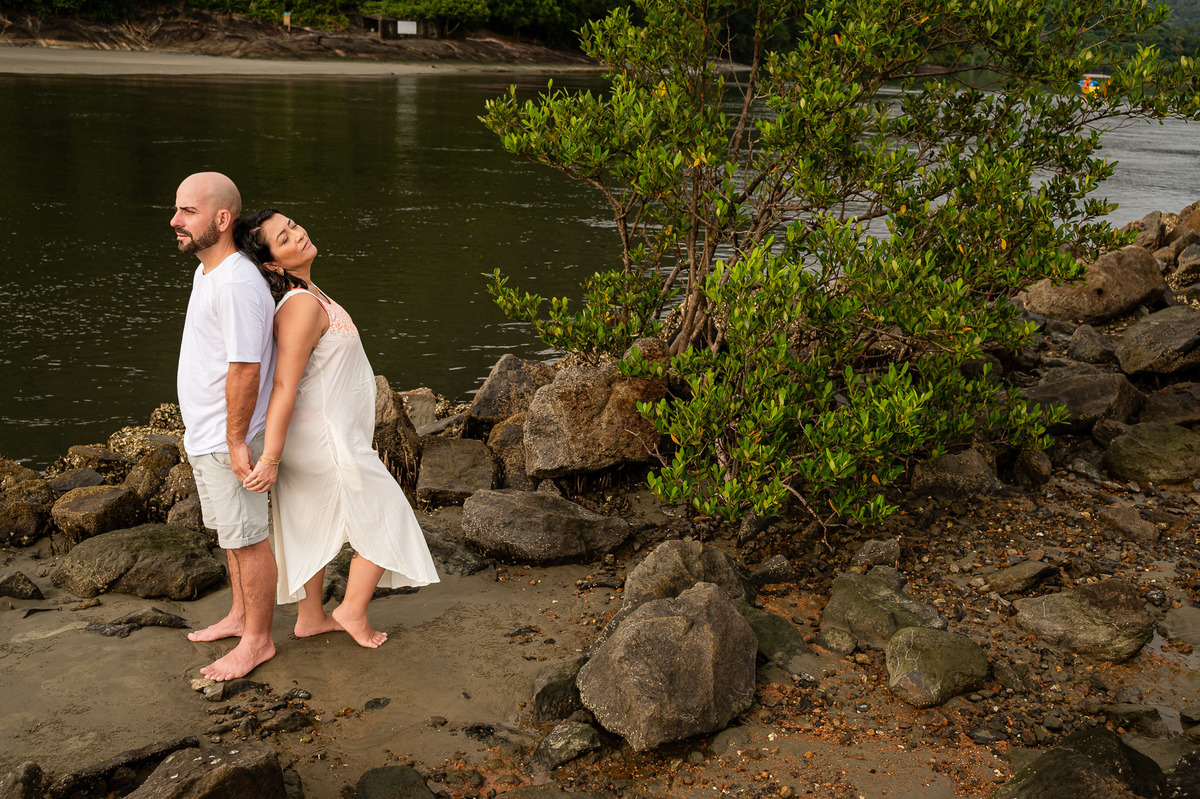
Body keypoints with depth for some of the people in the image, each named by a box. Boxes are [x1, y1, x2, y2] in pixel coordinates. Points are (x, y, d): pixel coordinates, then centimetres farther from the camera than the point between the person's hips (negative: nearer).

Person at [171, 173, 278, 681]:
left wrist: (237, 440, -22)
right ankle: (240, 615, 38)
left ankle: (257, 640, 16)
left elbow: (245, 369, -25)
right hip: (204, 436, 10)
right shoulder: (207, 272, 9)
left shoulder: (236, 283, -24)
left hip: (227, 440, -10)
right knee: (229, 533, 22)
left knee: (246, 539, 3)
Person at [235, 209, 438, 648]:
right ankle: (353, 611, 20)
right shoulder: (303, 307, -26)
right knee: (385, 522, 7)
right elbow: (284, 387, -27)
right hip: (327, 440, -9)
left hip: (314, 437, 9)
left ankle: (311, 617, 36)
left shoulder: (305, 295, 4)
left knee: (315, 526, 21)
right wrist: (270, 458, -27)